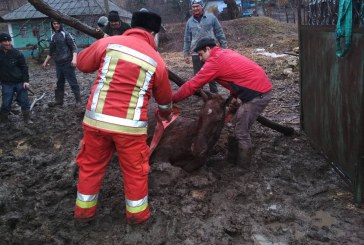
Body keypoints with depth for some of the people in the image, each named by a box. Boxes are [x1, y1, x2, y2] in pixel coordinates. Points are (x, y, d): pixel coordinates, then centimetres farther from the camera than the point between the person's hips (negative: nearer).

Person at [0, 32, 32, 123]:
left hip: (20, 82, 0)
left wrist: (26, 81, -9)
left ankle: (27, 119, 15)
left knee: (24, 101, 3)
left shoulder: (17, 53, -6)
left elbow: (24, 67, -3)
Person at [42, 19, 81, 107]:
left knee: (72, 82, -4)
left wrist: (74, 58, -25)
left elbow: (74, 47, -12)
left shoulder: (66, 34, -6)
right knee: (59, 83, 13)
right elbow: (51, 51, 23)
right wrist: (46, 61, 24)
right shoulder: (53, 36, 14)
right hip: (58, 64, 7)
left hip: (67, 63, -7)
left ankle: (78, 100, 2)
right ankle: (59, 100, 22)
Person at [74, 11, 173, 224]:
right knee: (135, 170, 16)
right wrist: (166, 115, 36)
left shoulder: (108, 42, 0)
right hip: (130, 125, -2)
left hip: (96, 118, 2)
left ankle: (84, 210, 36)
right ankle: (137, 213, 31)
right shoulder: (157, 60, 2)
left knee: (91, 164, 20)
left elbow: (82, 64, 13)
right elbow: (164, 98, 14)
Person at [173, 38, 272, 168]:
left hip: (257, 93, -10)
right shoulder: (226, 53, 17)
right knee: (240, 126, 19)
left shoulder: (214, 61, -11)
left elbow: (192, 85, -9)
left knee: (241, 132, -1)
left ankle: (243, 165, 12)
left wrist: (172, 99, 0)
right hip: (262, 88, 10)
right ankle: (239, 156, 31)